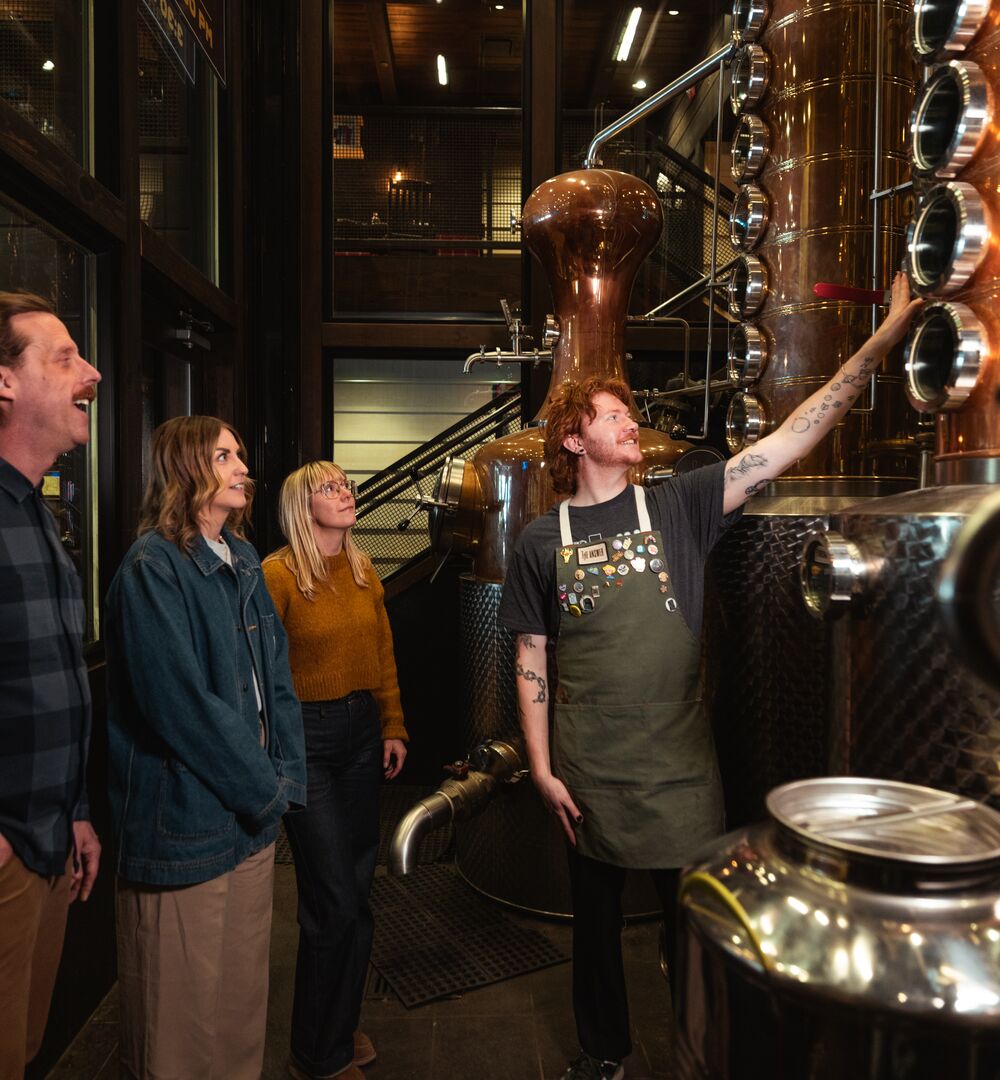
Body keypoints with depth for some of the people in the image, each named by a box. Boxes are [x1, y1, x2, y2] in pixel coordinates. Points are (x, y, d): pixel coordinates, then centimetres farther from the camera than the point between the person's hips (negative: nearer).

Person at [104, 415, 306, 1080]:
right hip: (187, 822, -7)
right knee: (184, 1011, 9)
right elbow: (180, 703, -21)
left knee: (245, 990, 20)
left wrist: (286, 776, 1)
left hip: (255, 818, 7)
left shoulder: (243, 563, 10)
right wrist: (264, 790, -12)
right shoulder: (153, 568, -15)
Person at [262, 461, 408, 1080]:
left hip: (362, 731, 6)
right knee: (334, 902, -2)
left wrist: (393, 728, 8)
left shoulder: (364, 572, 8)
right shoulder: (278, 575, -12)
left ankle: (344, 1025, 35)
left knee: (358, 888, 14)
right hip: (307, 737, -6)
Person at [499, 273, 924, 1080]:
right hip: (587, 770, 1)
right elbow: (531, 660, 1)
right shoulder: (542, 541, -2)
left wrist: (885, 337, -12)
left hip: (679, 763, 0)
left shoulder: (678, 508, -3)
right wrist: (541, 768, -2)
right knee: (596, 919, 19)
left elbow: (792, 438, -8)